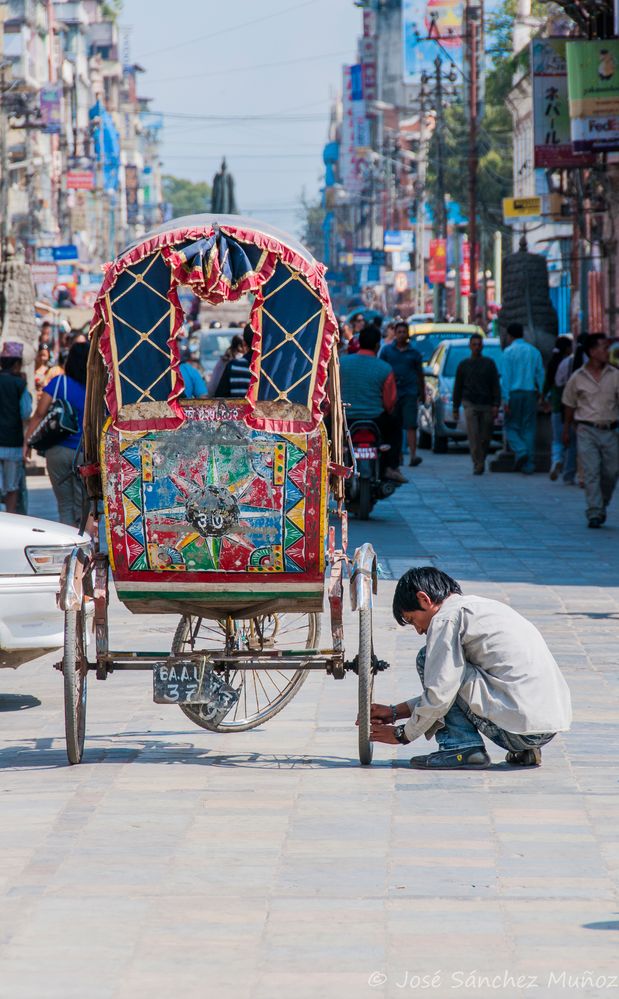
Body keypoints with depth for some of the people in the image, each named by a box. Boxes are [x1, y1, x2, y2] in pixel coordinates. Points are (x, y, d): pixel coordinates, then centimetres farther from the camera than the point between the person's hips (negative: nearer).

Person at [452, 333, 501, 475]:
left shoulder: (489, 363, 9)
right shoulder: (464, 365, 11)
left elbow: (496, 386, 5)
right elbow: (457, 388, 15)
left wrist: (496, 405, -6)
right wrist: (455, 408, 11)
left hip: (487, 405, 0)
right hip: (470, 404, 0)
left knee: (485, 437, 2)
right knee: (473, 436, -12)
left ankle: (481, 461, 21)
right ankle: (478, 465, -14)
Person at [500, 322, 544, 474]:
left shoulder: (509, 351, -5)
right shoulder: (534, 351, 8)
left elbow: (506, 377, -8)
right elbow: (540, 375, 8)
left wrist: (506, 399, -9)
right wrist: (541, 394, 13)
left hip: (514, 393, -4)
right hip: (530, 393, 4)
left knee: (511, 427, 7)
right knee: (529, 429, 6)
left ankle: (520, 451, -17)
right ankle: (529, 465, 3)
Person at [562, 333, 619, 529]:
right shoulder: (577, 378, 2)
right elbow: (569, 405, 13)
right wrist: (566, 430, 16)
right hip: (587, 430, -2)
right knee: (591, 472, -9)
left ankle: (601, 506, 27)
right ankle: (594, 514, -9)